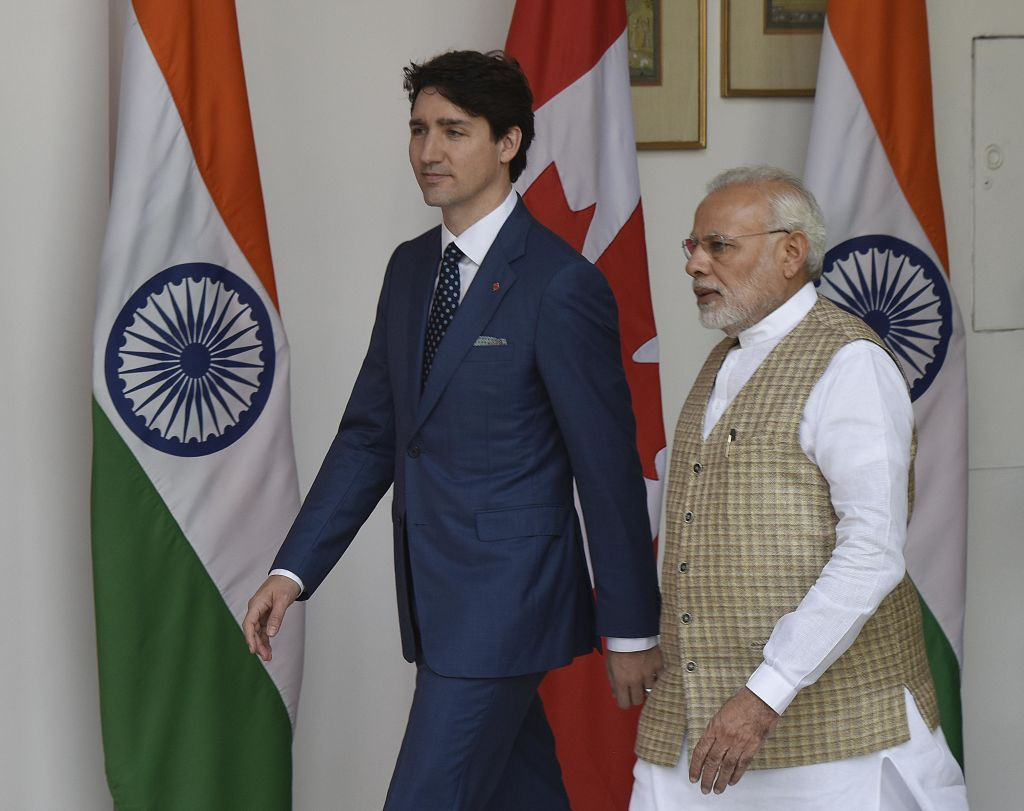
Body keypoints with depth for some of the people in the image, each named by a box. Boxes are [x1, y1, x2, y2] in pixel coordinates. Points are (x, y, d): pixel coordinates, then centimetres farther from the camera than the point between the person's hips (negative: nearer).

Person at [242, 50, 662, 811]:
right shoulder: (411, 268, 10)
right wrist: (292, 571, 6)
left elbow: (609, 466, -12)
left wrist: (632, 628, -9)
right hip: (437, 598, 8)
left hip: (506, 601, -8)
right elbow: (370, 434, 13)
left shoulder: (561, 283, -14)